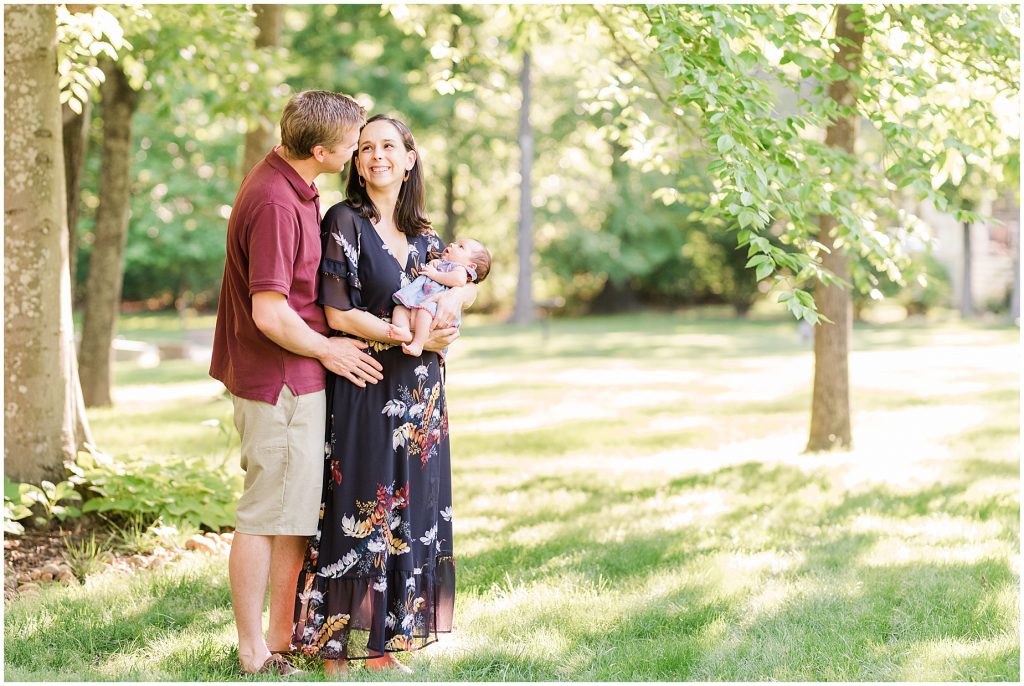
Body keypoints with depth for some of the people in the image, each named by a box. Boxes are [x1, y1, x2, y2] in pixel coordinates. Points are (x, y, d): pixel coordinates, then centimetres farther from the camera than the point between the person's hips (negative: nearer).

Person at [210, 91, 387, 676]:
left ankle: (285, 634, 26)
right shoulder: (276, 203, -23)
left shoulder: (295, 187, 10)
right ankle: (254, 652, 9)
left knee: (298, 511, 16)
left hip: (297, 379, 10)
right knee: (267, 514, -1)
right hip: (280, 382, -10)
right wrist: (327, 349, -10)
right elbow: (270, 313, -26)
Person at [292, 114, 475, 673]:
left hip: (417, 400, 7)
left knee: (408, 519, 9)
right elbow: (338, 313, -14)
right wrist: (412, 338, -12)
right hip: (363, 397, -6)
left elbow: (466, 279, 16)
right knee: (356, 517, -2)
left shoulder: (420, 232, 12)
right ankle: (334, 648, 8)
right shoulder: (345, 222, -7)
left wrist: (452, 297, -8)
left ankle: (381, 644, 19)